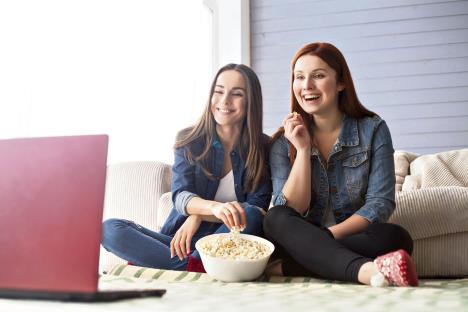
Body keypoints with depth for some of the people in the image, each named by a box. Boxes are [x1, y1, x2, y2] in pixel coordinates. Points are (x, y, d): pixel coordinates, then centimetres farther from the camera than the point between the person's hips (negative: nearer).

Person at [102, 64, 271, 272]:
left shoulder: (263, 147, 0)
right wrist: (215, 207, -36)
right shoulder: (189, 140, 1)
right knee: (109, 229, -20)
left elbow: (257, 210, -8)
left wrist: (199, 216, -19)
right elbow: (180, 196, -13)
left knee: (250, 215, -33)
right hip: (181, 238, 1)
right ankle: (196, 266, -28)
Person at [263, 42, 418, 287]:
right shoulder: (284, 142, 1)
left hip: (356, 238, 0)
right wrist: (303, 149, -15)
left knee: (397, 237, -30)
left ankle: (285, 269, -30)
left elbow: (381, 202, -8)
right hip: (303, 243, 1)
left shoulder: (373, 129, -2)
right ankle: (367, 271, -44)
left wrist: (328, 236, -21)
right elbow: (287, 214, -7)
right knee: (275, 219, -29)